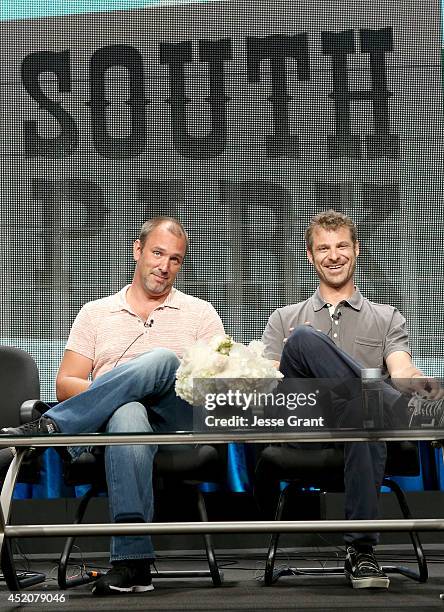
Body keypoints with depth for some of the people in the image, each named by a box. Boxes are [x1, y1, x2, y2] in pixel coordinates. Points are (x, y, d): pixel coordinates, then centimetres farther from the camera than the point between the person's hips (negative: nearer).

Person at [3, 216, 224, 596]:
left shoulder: (200, 313, 18)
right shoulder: (95, 313, 20)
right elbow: (65, 384, 12)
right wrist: (112, 391, -8)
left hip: (176, 421, 0)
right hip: (118, 416, 0)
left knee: (162, 360, -33)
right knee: (127, 415, -39)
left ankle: (49, 427, -35)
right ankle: (132, 562, -41)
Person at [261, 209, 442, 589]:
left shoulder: (387, 318, 22)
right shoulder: (285, 319, 25)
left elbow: (400, 369, 2)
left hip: (358, 430, 0)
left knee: (364, 412, -38)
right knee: (303, 340, -26)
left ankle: (361, 551, -30)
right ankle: (403, 413, -32)